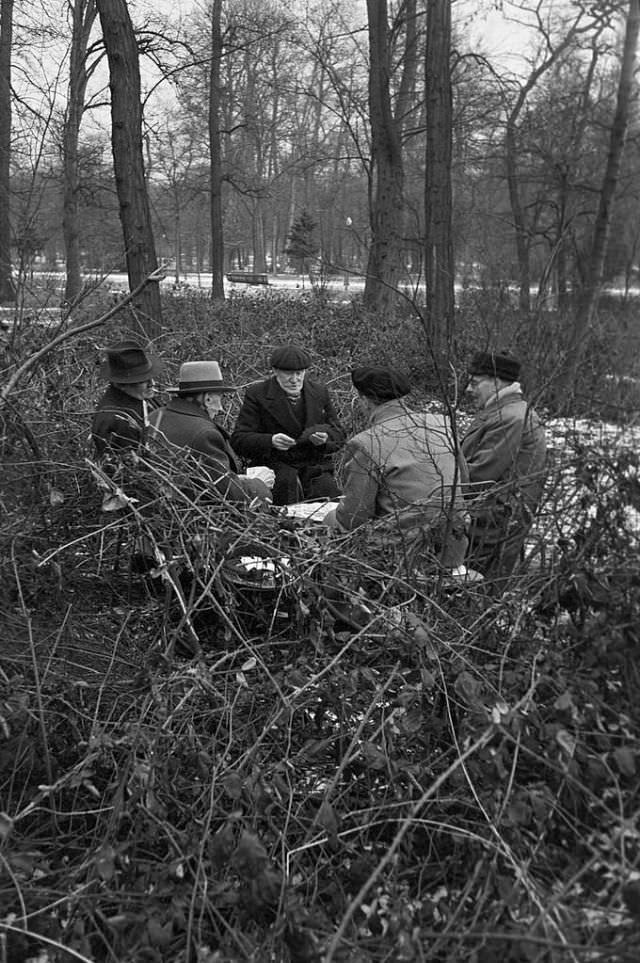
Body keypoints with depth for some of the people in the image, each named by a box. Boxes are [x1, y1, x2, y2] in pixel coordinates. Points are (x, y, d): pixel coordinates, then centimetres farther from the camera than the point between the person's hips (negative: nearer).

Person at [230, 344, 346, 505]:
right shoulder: (257, 394, -1)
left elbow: (339, 435, 11)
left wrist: (325, 439, -15)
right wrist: (270, 441, -26)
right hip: (273, 466, -3)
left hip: (315, 466, 3)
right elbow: (239, 439, -6)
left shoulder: (319, 392, 10)